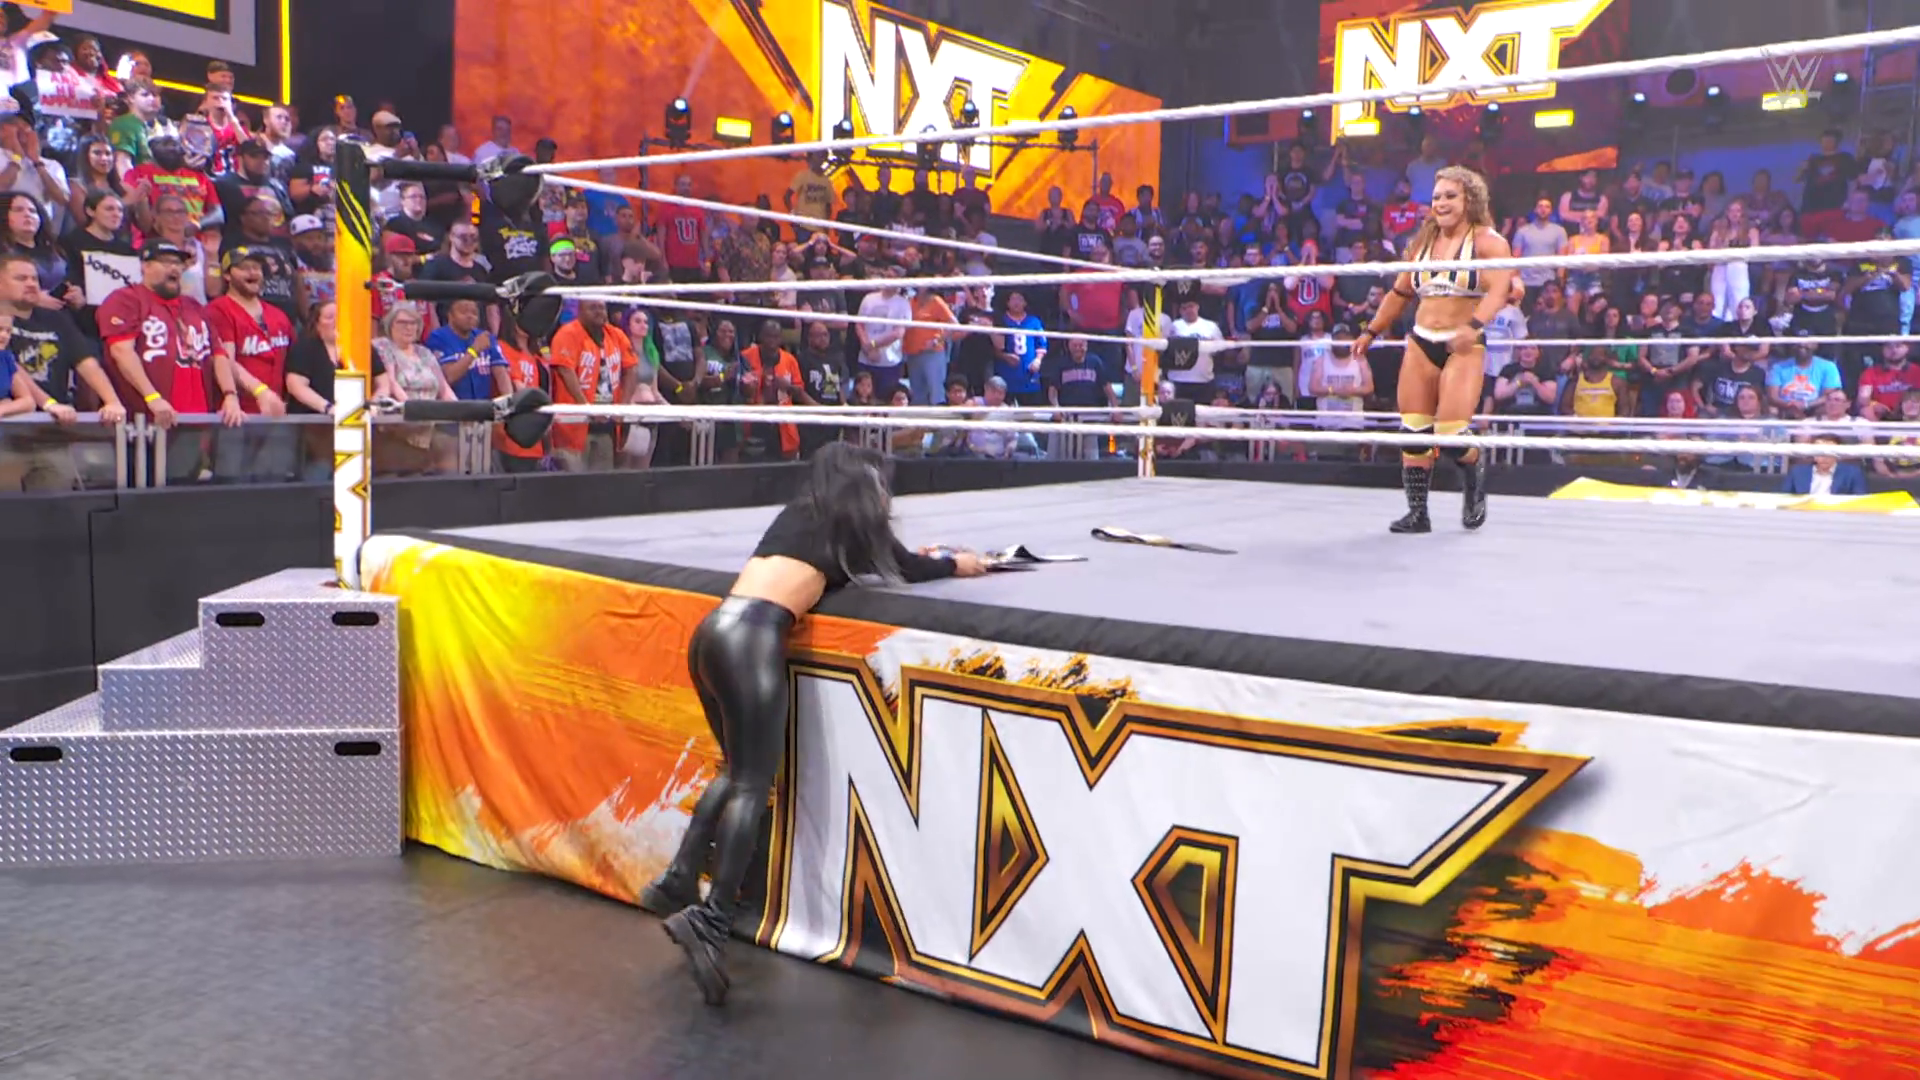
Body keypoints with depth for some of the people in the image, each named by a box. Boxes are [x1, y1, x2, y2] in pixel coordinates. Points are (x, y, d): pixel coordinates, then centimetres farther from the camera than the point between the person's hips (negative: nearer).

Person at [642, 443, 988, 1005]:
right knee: (754, 783, -6)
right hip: (753, 637, -7)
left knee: (737, 769, 20)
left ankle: (678, 883, 14)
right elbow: (909, 570, 24)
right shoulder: (853, 518, 11)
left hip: (713, 631, 7)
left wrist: (914, 556, 48)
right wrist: (957, 565, 41)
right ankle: (709, 920, -16)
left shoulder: (801, 513, 27)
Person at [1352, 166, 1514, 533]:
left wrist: (1474, 325, -36)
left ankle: (1475, 475, 20)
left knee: (1451, 434, -14)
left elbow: (1500, 289, -20)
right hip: (1420, 344, 6)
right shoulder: (1422, 242, 14)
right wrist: (1371, 332, 20)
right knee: (1413, 432, 1)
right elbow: (1400, 293, 23)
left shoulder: (1488, 241, -5)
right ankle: (1417, 513, 9)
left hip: (1464, 347, -6)